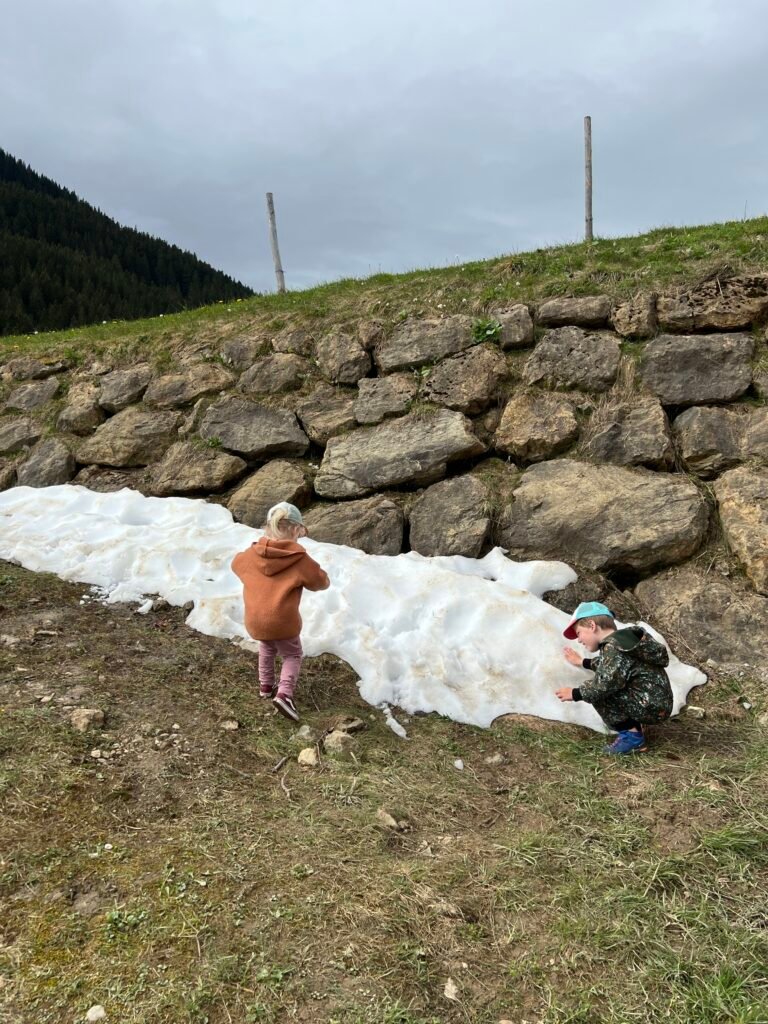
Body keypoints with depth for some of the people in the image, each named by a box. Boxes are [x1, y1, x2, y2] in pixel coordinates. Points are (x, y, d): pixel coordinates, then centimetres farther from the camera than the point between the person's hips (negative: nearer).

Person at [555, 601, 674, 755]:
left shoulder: (613, 645, -18)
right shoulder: (623, 638, 13)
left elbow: (609, 681, -30)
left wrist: (576, 693, -18)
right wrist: (582, 662, 39)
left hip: (652, 706, -10)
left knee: (601, 692, -14)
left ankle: (632, 736, -7)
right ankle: (634, 726, 13)